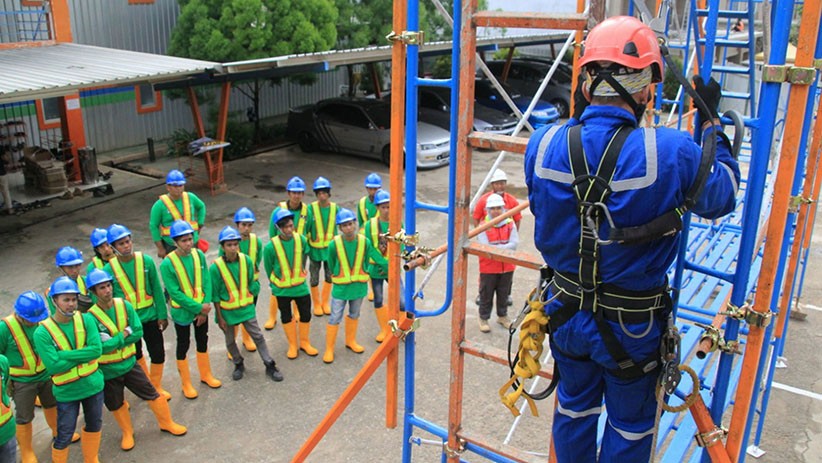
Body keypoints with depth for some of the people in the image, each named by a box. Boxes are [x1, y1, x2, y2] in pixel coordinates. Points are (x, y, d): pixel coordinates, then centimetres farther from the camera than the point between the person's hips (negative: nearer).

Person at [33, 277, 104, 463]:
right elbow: (53, 366, -22)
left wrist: (65, 354, -23)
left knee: (94, 425, 22)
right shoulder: (42, 332, -16)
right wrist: (83, 355, -18)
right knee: (64, 436, 7)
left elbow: (97, 350, -19)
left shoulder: (86, 319, -9)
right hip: (67, 392, -3)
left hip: (93, 385, 4)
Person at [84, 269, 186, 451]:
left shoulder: (125, 305, -11)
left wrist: (113, 341, -20)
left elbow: (138, 332, -12)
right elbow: (99, 347, -25)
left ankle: (167, 423, 30)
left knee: (152, 394, 10)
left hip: (129, 364, 2)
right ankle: (127, 433, 41)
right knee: (116, 405, 17)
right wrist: (123, 335, -22)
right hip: (108, 371, -2)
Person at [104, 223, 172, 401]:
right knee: (135, 354, 18)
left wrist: (162, 314, -3)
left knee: (158, 353, 5)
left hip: (149, 315, 0)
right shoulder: (109, 268, -11)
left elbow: (157, 290, -4)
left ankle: (156, 385, 29)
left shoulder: (146, 260, -9)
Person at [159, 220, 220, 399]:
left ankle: (206, 375, 39)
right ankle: (186, 384, 27)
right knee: (183, 346, 11)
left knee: (203, 342, 19)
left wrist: (205, 306, -13)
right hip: (182, 312, -4)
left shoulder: (199, 255, -8)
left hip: (202, 309, 4)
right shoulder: (167, 264, -20)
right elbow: (175, 293, -19)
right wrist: (198, 307, -18)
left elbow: (206, 282, -5)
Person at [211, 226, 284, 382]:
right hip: (227, 311, -1)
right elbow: (215, 296, -11)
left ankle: (270, 366, 19)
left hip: (246, 308, 2)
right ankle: (238, 365, 39)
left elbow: (253, 282, 6)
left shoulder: (247, 261, -11)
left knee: (258, 336, 7)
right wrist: (219, 318, -8)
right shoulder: (216, 267, -18)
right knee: (230, 341, 15)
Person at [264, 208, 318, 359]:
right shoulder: (271, 247, -20)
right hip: (282, 289, -2)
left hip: (300, 286, 2)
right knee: (286, 316, 13)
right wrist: (275, 284, 6)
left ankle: (305, 343, 32)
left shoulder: (301, 240, -12)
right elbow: (268, 268, -5)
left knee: (306, 314, 10)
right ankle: (292, 345, 32)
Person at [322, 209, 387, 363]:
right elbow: (331, 265, -3)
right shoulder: (334, 244, -18)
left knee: (354, 315, 21)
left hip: (359, 285, 3)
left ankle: (351, 341, 43)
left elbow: (377, 258, -6)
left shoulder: (365, 242, -13)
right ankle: (329, 349, 18)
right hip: (341, 287, -3)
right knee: (335, 318, 3)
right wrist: (339, 276, 6)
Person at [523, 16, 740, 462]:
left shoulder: (543, 144, -16)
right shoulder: (672, 153, -25)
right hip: (631, 325, -3)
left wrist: (576, 115, 10)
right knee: (630, 424, 21)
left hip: (566, 312, 4)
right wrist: (711, 122, 7)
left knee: (574, 405, 27)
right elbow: (721, 197, -4)